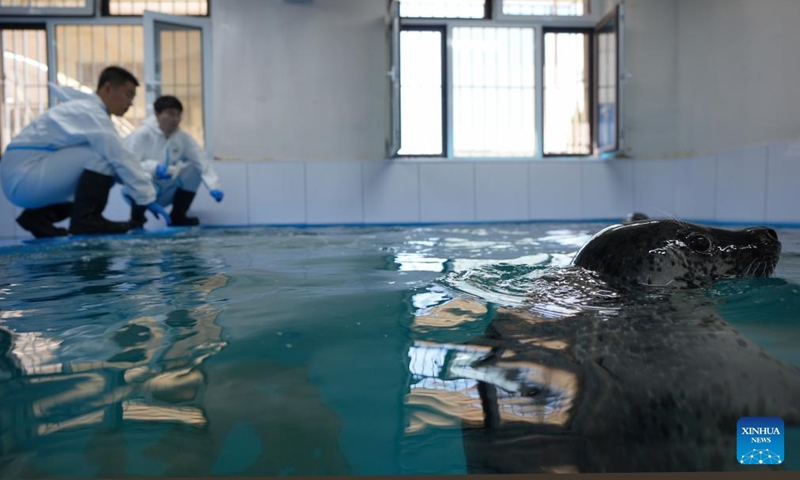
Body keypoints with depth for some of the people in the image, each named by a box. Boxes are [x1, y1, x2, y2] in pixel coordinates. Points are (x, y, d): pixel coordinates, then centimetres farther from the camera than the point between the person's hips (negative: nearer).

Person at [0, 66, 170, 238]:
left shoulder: (88, 111, 14)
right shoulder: (92, 112, -16)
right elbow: (122, 159, -21)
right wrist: (148, 198, -19)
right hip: (24, 177, -10)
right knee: (101, 157, -19)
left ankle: (38, 216, 10)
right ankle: (86, 219, -12)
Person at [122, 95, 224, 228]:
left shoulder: (183, 137, -6)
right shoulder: (141, 134, -20)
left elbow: (202, 160, -14)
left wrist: (214, 186, -29)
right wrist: (154, 167, -41)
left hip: (164, 194, 5)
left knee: (194, 168, -10)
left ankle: (177, 215, 2)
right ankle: (136, 217, -8)